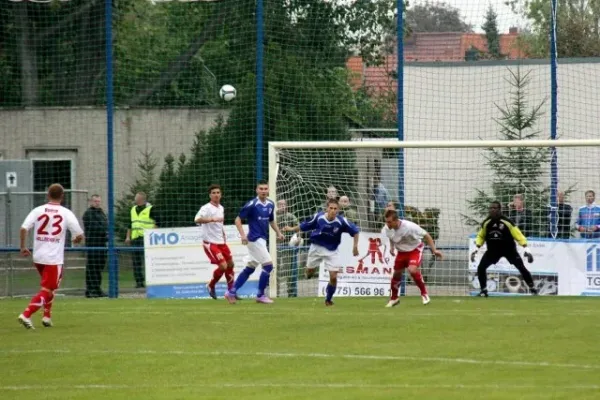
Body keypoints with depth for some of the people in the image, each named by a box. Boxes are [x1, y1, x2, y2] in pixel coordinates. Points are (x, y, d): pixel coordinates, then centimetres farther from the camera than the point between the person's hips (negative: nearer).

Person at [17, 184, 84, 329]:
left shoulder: (38, 211, 1)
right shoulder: (66, 213, -5)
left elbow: (23, 228, -9)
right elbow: (80, 236, -4)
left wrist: (23, 247, 4)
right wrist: (76, 240, 20)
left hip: (38, 257, 4)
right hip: (54, 258, -4)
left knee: (49, 286, 26)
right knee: (46, 290, -2)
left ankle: (47, 316, 23)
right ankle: (26, 315, -19)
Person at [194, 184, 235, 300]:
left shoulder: (221, 208, 11)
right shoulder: (206, 208, -15)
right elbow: (197, 219, -34)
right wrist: (213, 219, -45)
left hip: (221, 242, 8)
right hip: (210, 243, -8)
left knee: (230, 264, 11)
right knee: (223, 266, -15)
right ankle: (211, 286, 10)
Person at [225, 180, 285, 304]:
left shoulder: (270, 204, 8)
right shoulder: (252, 205, -13)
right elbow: (238, 220, -10)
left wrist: (278, 233, 10)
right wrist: (243, 235, -21)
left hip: (262, 240, 8)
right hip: (254, 239, -8)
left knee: (249, 268, 12)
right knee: (268, 265, -12)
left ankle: (231, 293, 20)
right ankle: (260, 295, 0)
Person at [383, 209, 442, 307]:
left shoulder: (409, 227, -33)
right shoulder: (387, 229, -17)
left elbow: (426, 235, -21)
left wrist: (434, 250, -21)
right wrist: (391, 247, -5)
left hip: (415, 249, -5)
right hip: (401, 251, 5)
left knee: (412, 270, -27)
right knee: (396, 274, 8)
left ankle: (424, 293, -7)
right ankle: (394, 298, 31)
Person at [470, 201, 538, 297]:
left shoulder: (507, 222, -18)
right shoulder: (486, 223, -7)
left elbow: (518, 235, -18)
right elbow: (481, 236, 9)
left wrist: (526, 249, -25)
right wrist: (476, 249, -3)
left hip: (509, 249, -3)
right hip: (493, 250, 3)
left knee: (521, 267, -12)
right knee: (481, 267, -12)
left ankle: (532, 288, 4)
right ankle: (483, 290, 5)